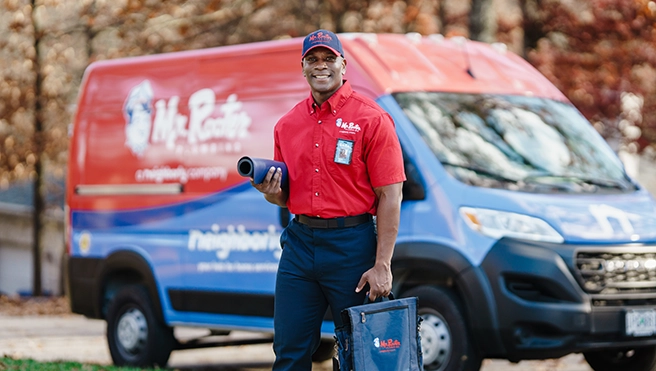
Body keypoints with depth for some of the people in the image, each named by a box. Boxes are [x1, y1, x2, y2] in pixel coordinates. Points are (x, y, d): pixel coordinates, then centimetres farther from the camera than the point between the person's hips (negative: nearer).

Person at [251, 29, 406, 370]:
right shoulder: (287, 124, 12)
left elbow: (389, 195, -9)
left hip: (352, 246, -5)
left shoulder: (371, 119, -5)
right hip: (299, 242, 5)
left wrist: (382, 265, -16)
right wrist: (272, 193, -3)